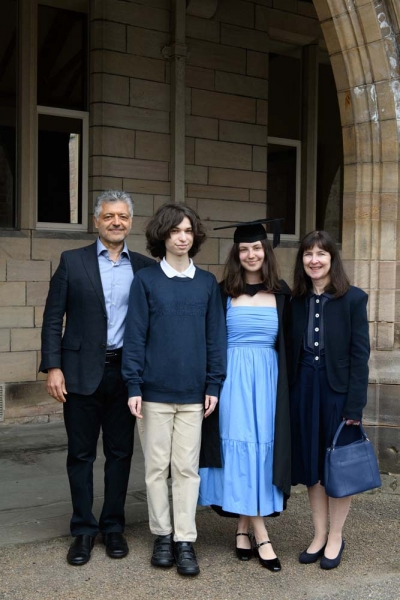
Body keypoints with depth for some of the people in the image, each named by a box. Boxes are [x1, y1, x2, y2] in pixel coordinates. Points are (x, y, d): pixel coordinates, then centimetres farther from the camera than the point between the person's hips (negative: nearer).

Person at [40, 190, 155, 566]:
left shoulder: (145, 267, 5)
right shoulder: (72, 261, 1)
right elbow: (53, 318, -1)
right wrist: (52, 367, -8)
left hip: (126, 372, 2)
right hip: (82, 371, -1)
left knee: (120, 452, 9)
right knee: (81, 453, 7)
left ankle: (113, 526, 25)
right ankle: (83, 530, 20)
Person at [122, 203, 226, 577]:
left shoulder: (207, 283, 5)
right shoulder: (145, 281, -1)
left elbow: (215, 336, 5)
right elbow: (135, 336, -2)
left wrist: (214, 385, 1)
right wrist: (133, 386, -6)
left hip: (193, 391, 1)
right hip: (155, 389, -1)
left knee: (187, 467, 5)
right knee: (157, 466, 8)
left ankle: (185, 540, 15)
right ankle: (162, 535, 23)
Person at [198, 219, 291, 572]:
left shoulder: (281, 294, 7)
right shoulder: (224, 293, 2)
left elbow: (287, 344, 10)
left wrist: (285, 385, 3)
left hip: (268, 378, 2)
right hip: (234, 378, -2)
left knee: (262, 447, 3)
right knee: (241, 447, -3)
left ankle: (243, 529, 17)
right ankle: (260, 536, 2)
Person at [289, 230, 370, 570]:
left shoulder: (353, 299, -7)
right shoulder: (297, 301, 5)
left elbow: (360, 354, -9)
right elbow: (291, 351, 6)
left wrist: (355, 404, -13)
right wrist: (288, 395, 1)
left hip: (337, 388, -4)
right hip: (303, 388, 4)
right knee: (312, 465, 12)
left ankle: (335, 538, 24)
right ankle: (319, 536, 26)